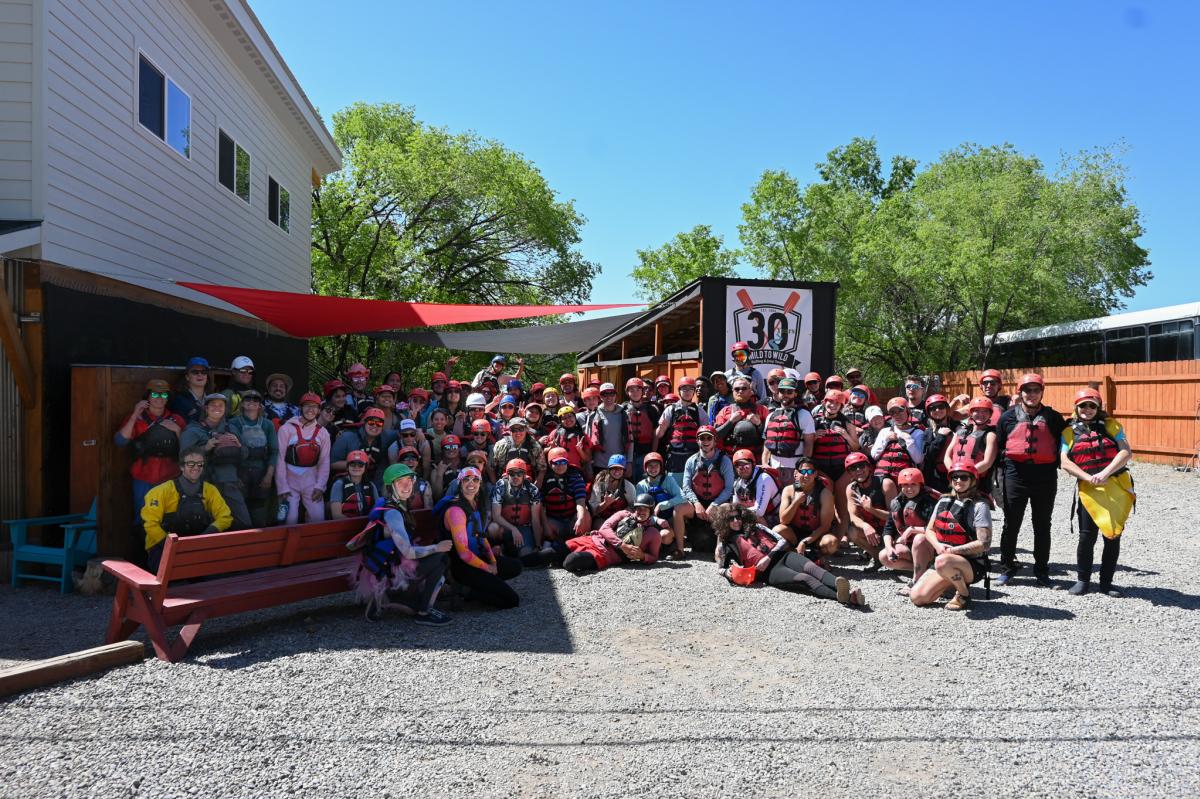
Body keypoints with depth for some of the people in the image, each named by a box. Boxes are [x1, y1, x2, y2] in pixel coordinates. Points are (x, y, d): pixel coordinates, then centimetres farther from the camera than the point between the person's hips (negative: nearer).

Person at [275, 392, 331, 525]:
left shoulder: (322, 432, 5)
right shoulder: (286, 428, -7)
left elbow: (324, 462, 6)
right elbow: (280, 459, -7)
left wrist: (320, 486, -3)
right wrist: (282, 487, -10)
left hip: (311, 481, 3)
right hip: (290, 479, -3)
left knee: (318, 518, -1)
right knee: (290, 519, -6)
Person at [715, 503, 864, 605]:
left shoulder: (755, 527, 24)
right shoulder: (725, 544, 18)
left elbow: (783, 541, 17)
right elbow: (719, 568, 24)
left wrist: (769, 557, -3)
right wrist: (728, 572, -2)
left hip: (782, 555, 4)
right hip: (768, 571, -4)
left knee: (811, 568, -31)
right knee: (804, 578, -32)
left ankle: (846, 591, -58)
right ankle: (843, 597, -58)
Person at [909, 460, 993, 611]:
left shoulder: (979, 507, -11)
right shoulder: (943, 502, 10)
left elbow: (984, 543, -18)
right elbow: (929, 530, 11)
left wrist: (952, 550, -19)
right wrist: (937, 545, -12)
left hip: (971, 563, -5)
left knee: (943, 561, -40)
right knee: (916, 597, -11)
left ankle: (964, 594, -14)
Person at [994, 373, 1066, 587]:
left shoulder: (1053, 417, 5)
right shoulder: (1008, 416, 5)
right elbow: (998, 446, 8)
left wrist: (1057, 464, -1)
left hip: (1045, 478, 1)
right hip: (1016, 475, -1)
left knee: (1042, 526, 10)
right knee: (1011, 524, 5)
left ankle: (1042, 570, 21)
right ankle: (1007, 567, 16)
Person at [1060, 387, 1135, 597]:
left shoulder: (1111, 425, 6)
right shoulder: (1069, 432, 7)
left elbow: (1126, 452, -4)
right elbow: (1065, 462, -2)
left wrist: (1105, 473, -16)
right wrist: (1088, 477, -17)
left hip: (1117, 488, 1)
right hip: (1089, 491, 0)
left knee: (1113, 535, 5)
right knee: (1087, 536, -2)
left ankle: (1106, 581, 17)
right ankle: (1083, 580, 12)